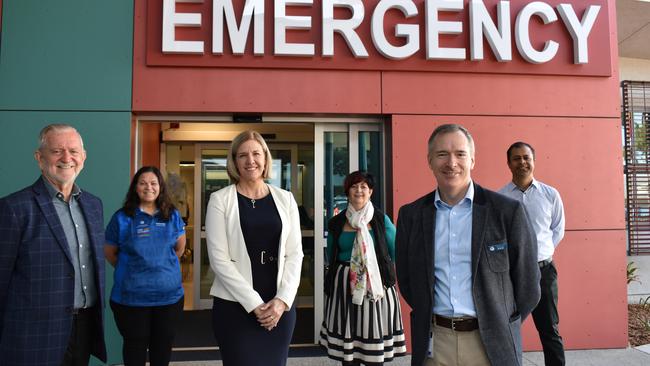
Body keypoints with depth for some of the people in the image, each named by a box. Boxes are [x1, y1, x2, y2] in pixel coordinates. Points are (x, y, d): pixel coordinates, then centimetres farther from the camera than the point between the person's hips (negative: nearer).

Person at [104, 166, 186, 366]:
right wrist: (129, 269, 4)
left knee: (163, 344, 16)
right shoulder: (122, 217, -4)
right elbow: (109, 252, 5)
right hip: (131, 296, -2)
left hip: (169, 294, 2)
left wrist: (164, 266, 10)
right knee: (135, 345, 13)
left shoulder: (172, 215, 3)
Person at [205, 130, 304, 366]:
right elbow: (219, 259, -9)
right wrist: (254, 304, -13)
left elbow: (295, 254, 3)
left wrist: (282, 300, -9)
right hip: (235, 306, -3)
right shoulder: (220, 200, -3)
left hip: (280, 306, 3)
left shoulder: (285, 199, 5)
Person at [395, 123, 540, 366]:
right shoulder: (410, 215, -1)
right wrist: (429, 318, 7)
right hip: (434, 341, 2)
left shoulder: (508, 211, -7)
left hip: (490, 344, -1)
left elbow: (527, 284, 0)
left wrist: (502, 327, 5)